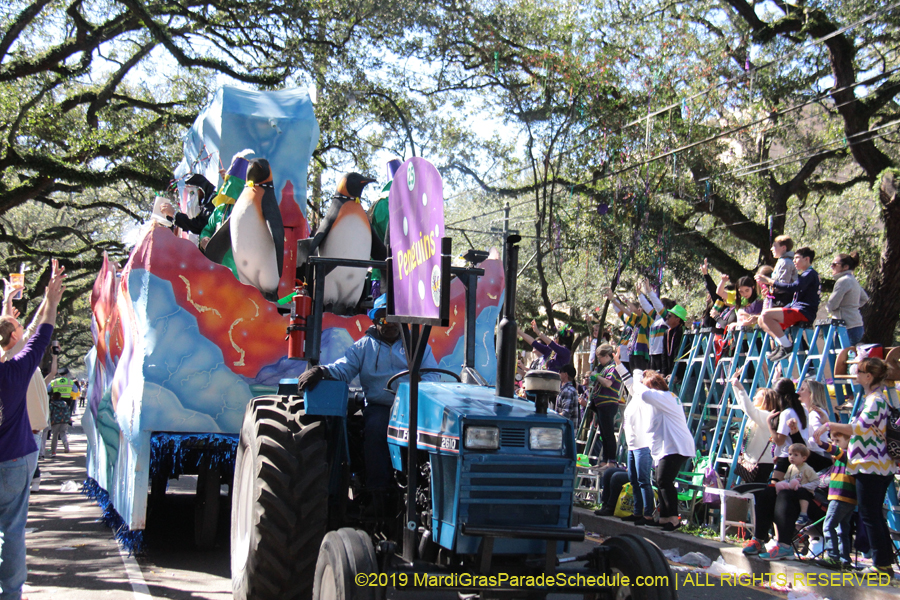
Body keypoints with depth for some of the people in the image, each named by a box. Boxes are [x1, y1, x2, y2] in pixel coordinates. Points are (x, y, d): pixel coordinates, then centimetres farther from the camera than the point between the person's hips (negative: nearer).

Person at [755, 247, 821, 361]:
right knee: (762, 321, 6)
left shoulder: (810, 273, -7)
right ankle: (783, 344, -2)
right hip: (797, 311, 10)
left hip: (803, 313, -10)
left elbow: (793, 288, -24)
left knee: (766, 315, -26)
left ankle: (787, 346, -18)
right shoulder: (806, 274, 25)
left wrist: (770, 281, -20)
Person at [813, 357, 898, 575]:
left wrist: (830, 425, -18)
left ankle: (881, 563, -1)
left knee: (869, 515, -5)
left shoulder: (875, 400, -16)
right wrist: (839, 430, 17)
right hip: (877, 465, 10)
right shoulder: (875, 398, 16)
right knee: (875, 515, 14)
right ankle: (886, 561, 18)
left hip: (871, 466, -10)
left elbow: (860, 428, -26)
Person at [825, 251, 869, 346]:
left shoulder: (843, 281, -13)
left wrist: (825, 304, 6)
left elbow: (831, 306, -15)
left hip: (848, 328, -10)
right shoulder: (853, 280, 17)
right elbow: (864, 298, 31)